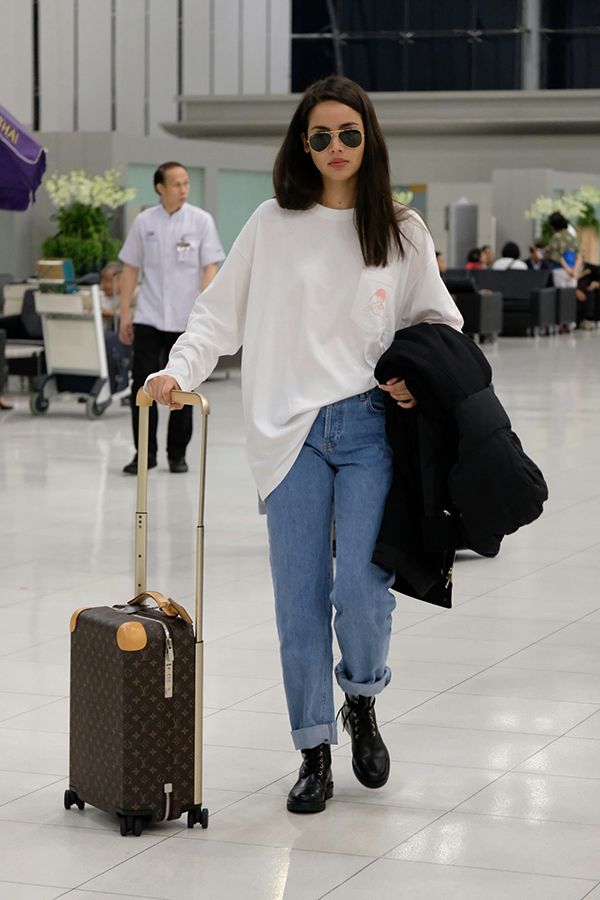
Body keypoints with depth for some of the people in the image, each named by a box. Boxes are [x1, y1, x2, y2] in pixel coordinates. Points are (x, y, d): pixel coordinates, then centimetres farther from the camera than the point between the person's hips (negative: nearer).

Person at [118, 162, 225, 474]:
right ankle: (145, 452, 7)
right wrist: (125, 312, 5)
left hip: (186, 320, -1)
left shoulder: (201, 221, -2)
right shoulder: (144, 222, 2)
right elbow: (130, 268, 9)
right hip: (148, 318, 1)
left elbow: (209, 269, -3)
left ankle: (177, 454, 16)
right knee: (142, 386, -2)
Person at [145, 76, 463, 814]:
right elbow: (220, 312, 7)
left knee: (362, 587, -11)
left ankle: (362, 702, 20)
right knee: (300, 599, 1)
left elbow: (441, 323, 16)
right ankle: (314, 752, 15)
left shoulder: (402, 231, 7)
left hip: (369, 428, 0)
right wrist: (180, 369, -9)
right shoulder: (273, 225, 5)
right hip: (291, 430, 0)